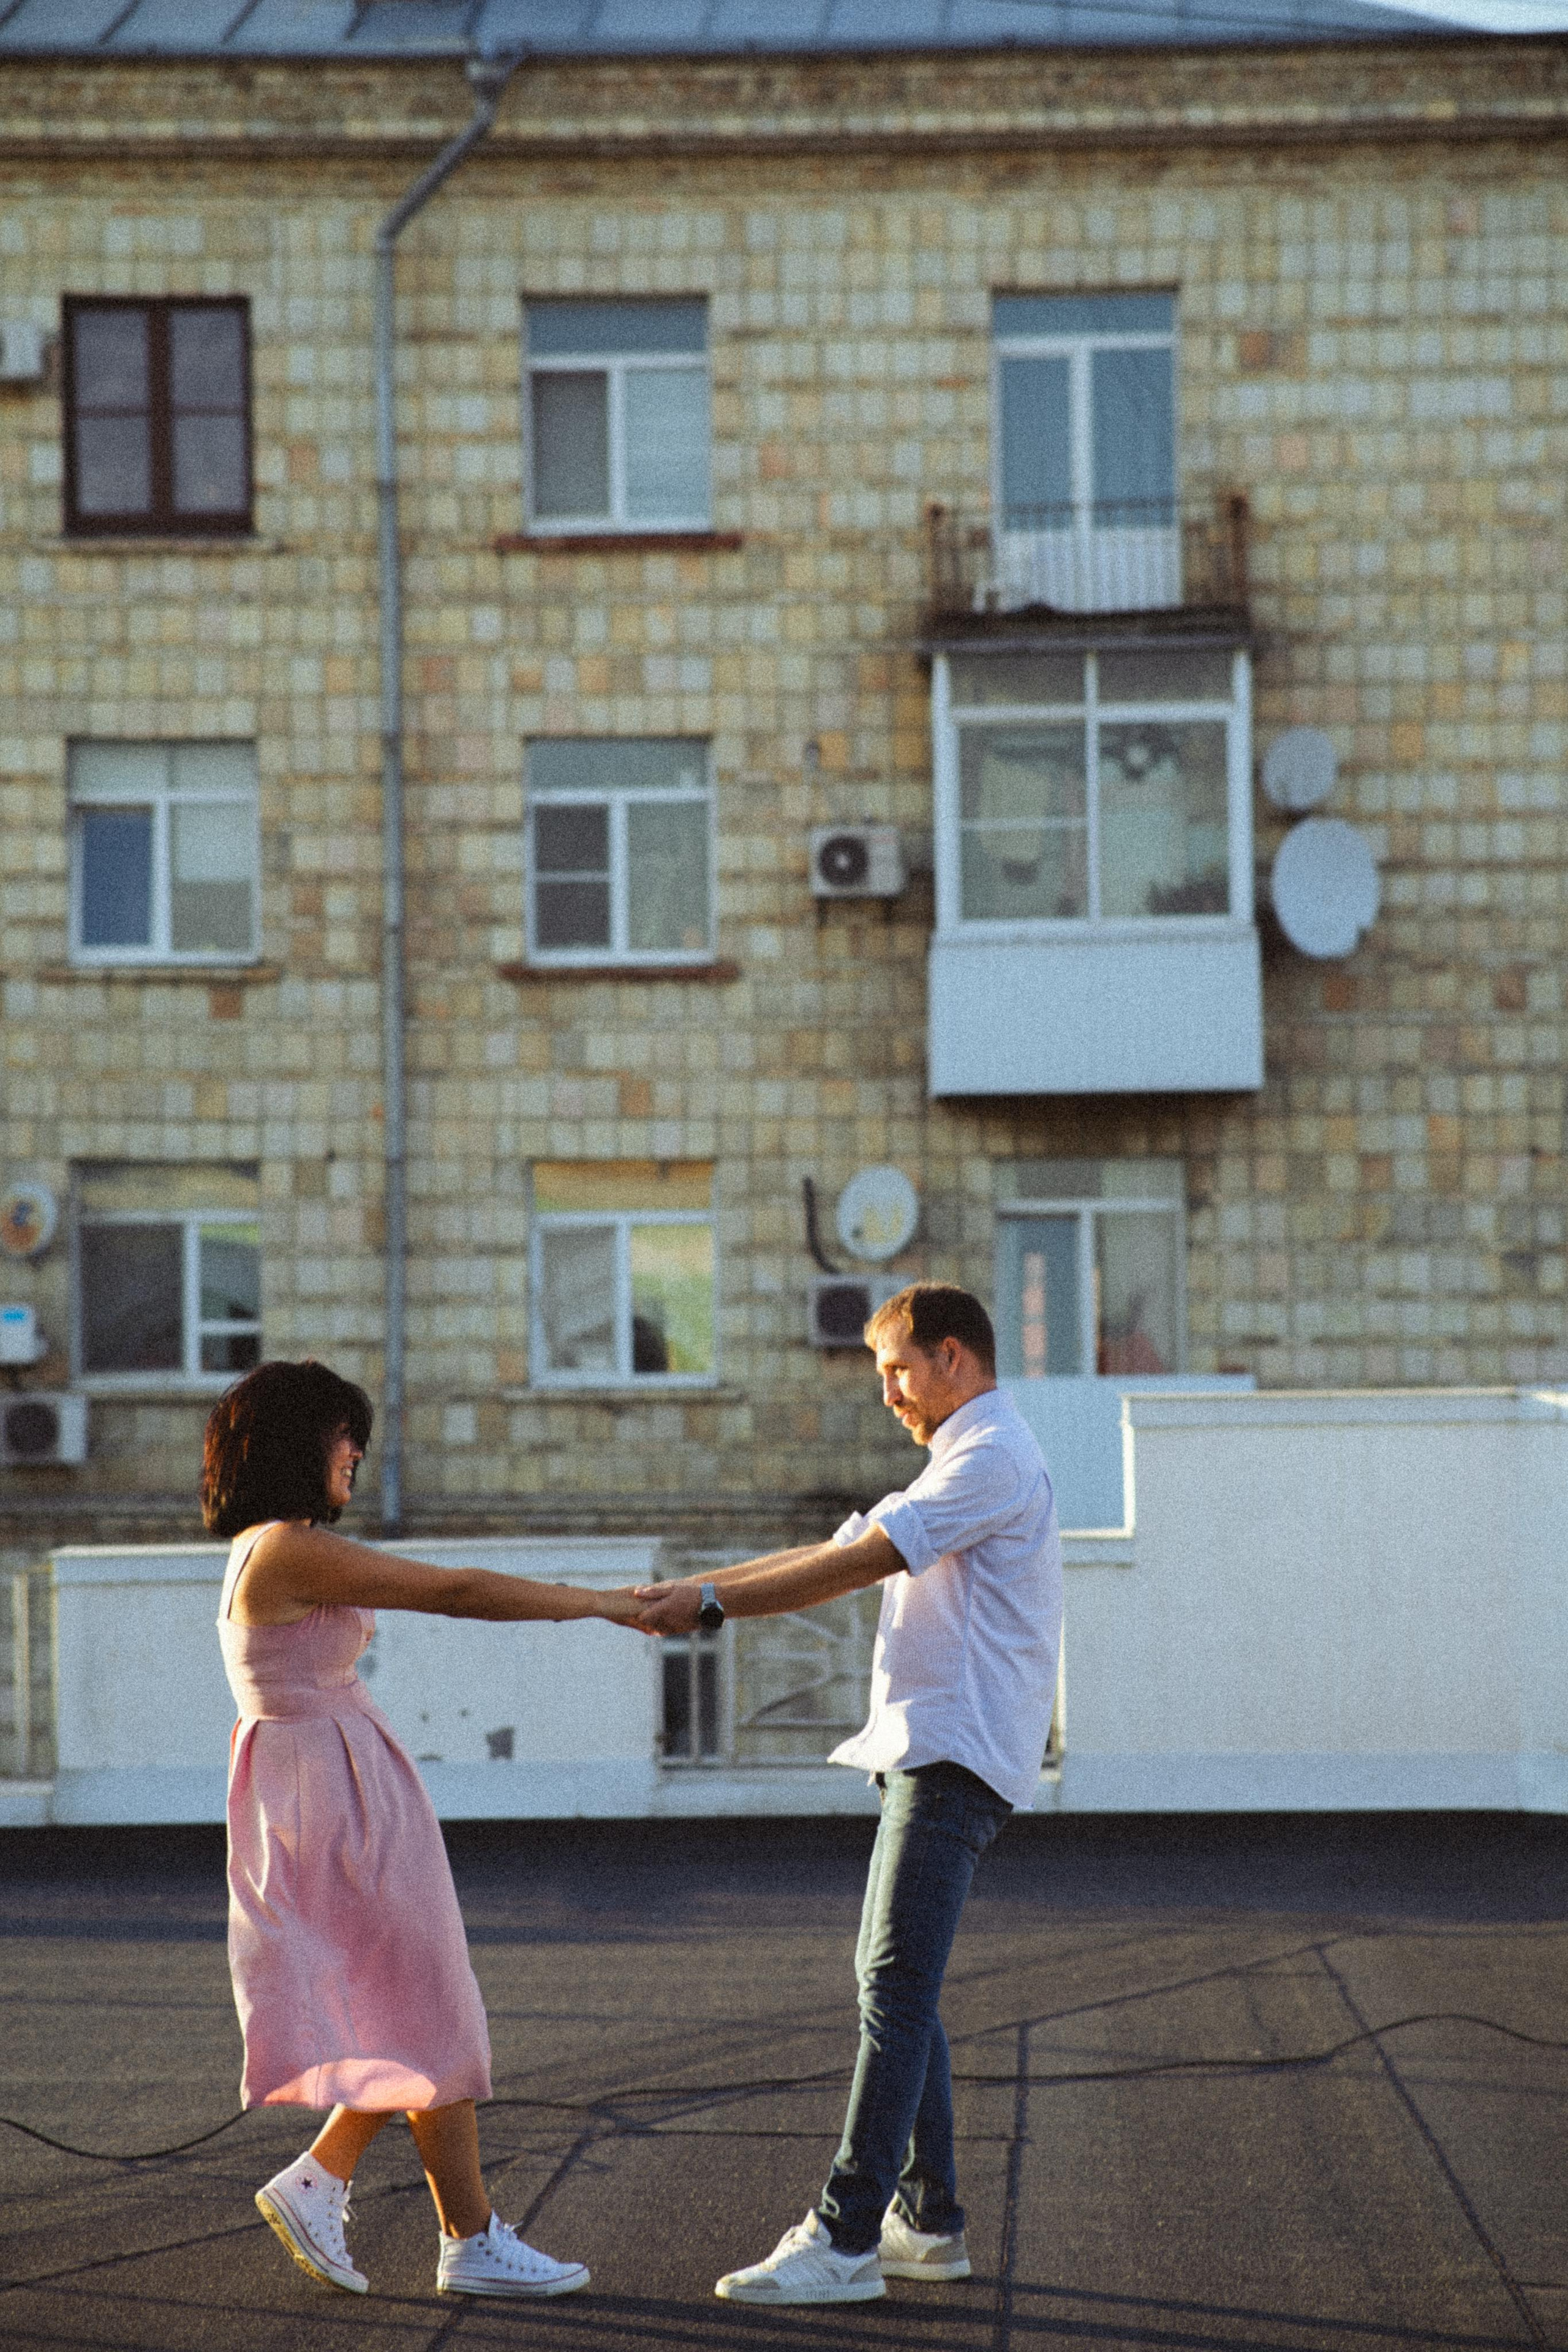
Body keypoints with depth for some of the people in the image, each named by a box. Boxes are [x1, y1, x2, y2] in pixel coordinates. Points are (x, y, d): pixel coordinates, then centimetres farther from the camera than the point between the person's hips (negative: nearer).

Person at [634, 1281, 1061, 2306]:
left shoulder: (992, 1459, -10)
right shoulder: (964, 1466, 25)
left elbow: (856, 1566, -17)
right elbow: (837, 1551, 20)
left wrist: (713, 1605, -14)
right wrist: (694, 1587, 11)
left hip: (958, 1756, -11)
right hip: (938, 1754, 11)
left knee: (897, 1987, -14)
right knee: (894, 1982, 11)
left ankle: (846, 2239, -17)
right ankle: (929, 2218, 14)